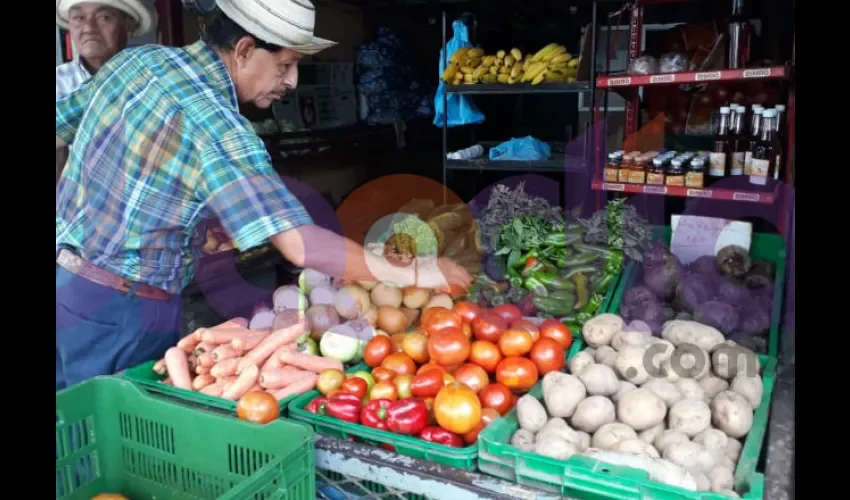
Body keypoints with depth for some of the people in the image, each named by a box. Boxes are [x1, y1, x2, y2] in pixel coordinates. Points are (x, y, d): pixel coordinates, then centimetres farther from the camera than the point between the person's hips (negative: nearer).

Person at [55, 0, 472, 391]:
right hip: (121, 311, -8)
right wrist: (416, 273, -27)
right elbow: (301, 246, -32)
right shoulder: (215, 126, -25)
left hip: (65, 280, 8)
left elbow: (61, 128, 12)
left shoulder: (136, 58, 1)